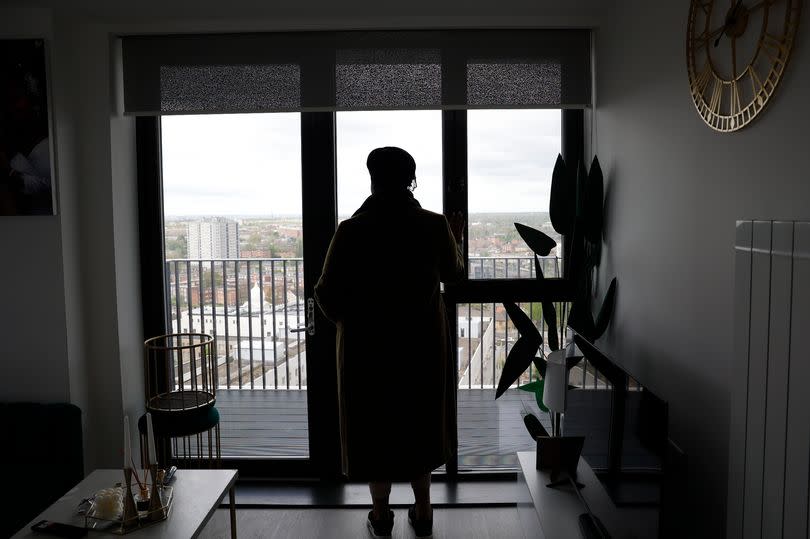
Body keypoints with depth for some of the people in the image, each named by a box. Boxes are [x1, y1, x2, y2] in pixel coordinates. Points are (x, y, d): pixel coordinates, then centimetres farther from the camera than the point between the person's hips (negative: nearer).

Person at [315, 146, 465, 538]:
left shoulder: (351, 230, -14)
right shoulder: (434, 225, -8)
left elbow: (327, 294, -11)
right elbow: (453, 273, 9)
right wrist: (456, 236, 28)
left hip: (368, 346, -2)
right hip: (422, 342, 2)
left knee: (374, 425, 14)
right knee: (419, 421, 19)